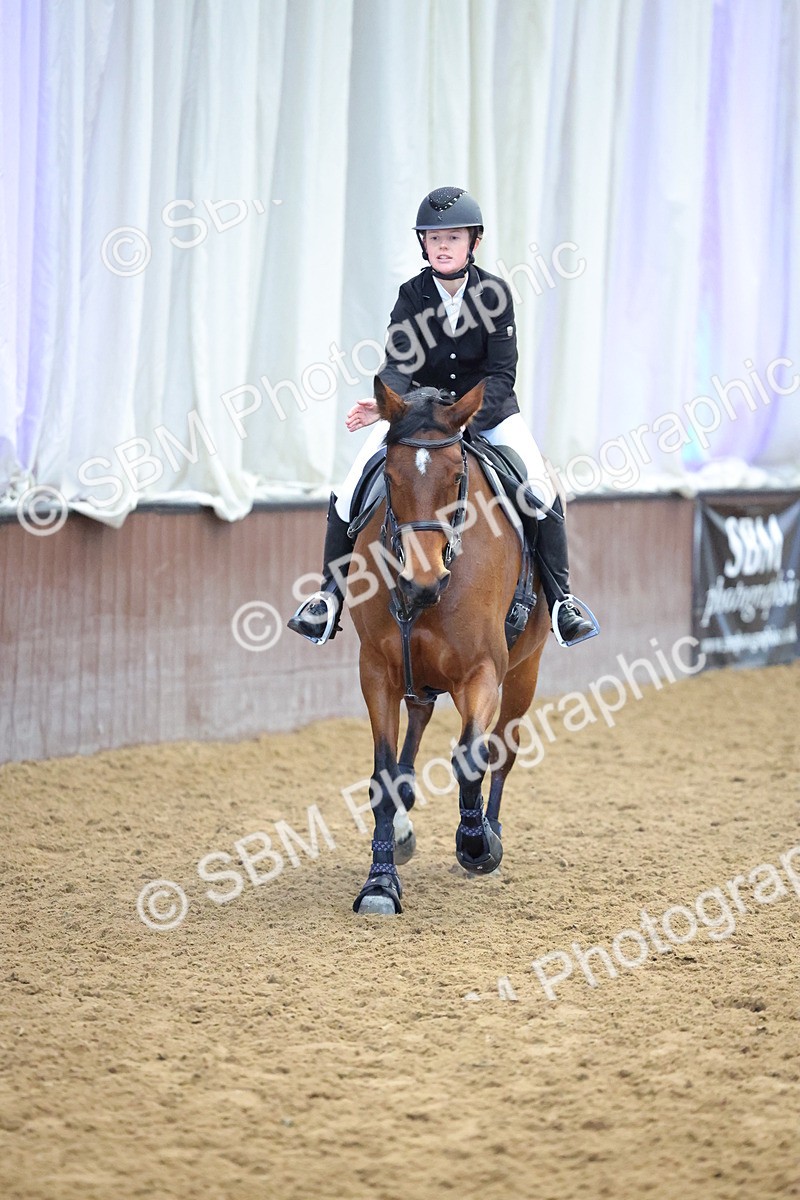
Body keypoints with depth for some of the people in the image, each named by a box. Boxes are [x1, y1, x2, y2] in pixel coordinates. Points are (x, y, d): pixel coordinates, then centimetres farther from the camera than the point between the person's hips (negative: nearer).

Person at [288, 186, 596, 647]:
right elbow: (399, 364, -22)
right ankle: (329, 596, 1)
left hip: (488, 408, -1)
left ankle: (560, 598, -10)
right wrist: (384, 403, -45)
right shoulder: (412, 296, -10)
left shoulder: (494, 291, -13)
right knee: (349, 495, -13)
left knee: (540, 491, -21)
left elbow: (502, 374, -16)